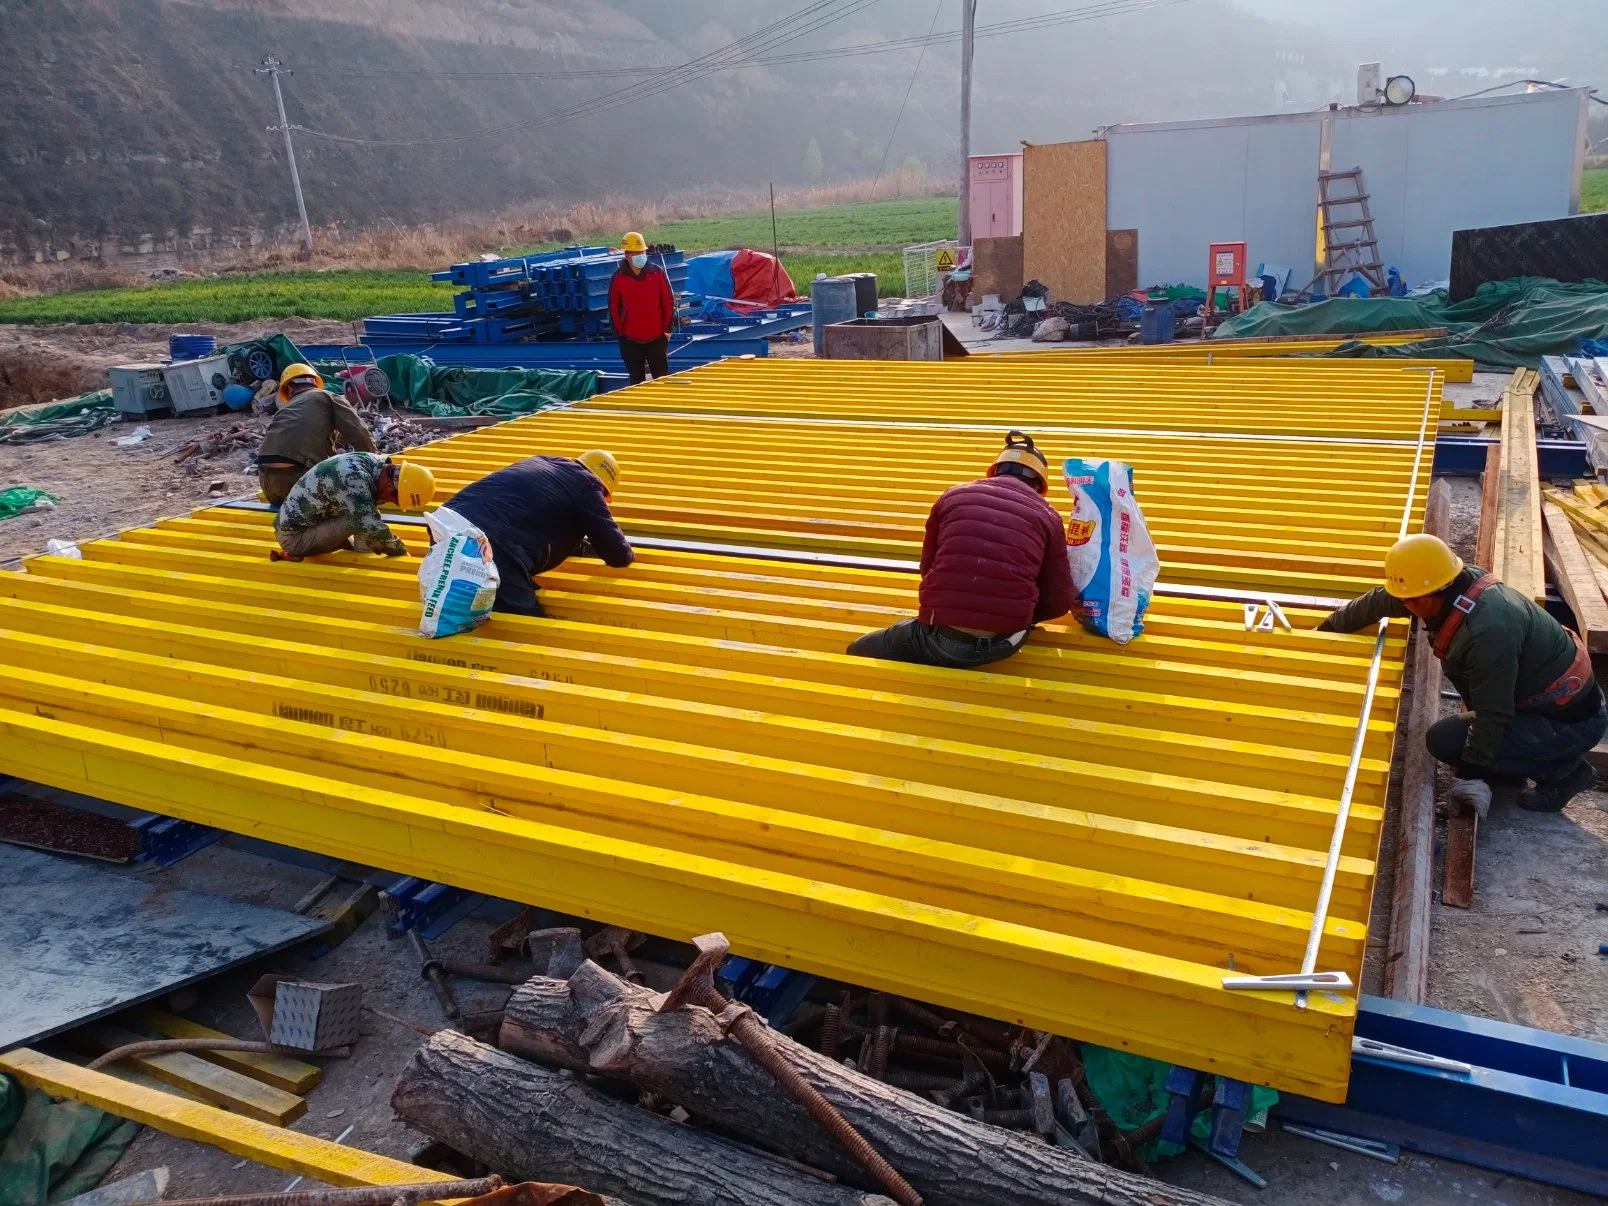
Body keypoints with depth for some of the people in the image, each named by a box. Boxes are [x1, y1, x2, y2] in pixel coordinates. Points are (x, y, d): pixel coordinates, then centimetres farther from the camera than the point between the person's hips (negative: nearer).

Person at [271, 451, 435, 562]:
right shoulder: (353, 479, -33)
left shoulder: (377, 463, -5)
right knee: (359, 515, -24)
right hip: (295, 536, -9)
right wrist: (401, 551, -19)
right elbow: (370, 527, -35)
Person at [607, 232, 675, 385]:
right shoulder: (618, 277, -3)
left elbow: (668, 301, 0)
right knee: (636, 381, 9)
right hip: (630, 340, 1)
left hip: (656, 337, 0)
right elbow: (613, 307, 3)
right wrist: (619, 332, 1)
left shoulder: (657, 272, -4)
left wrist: (667, 328, -1)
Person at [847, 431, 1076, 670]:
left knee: (859, 652, 19)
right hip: (1003, 643, 0)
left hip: (942, 636, 1)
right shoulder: (1047, 516, 8)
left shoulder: (953, 495, 11)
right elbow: (1059, 602, 9)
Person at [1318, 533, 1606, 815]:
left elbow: (1493, 718, -26)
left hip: (1572, 721, -9)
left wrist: (1469, 773, -16)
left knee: (1444, 740, -13)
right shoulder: (1458, 582, -10)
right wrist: (1329, 627, 15)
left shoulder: (1488, 632, -34)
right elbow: (1379, 601, 4)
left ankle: (1561, 770, 1)